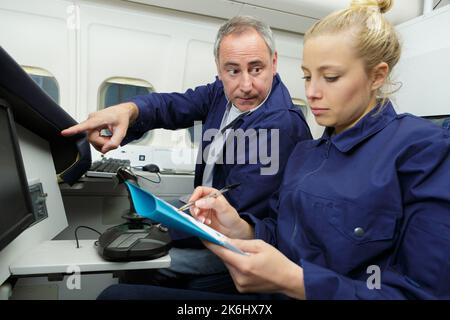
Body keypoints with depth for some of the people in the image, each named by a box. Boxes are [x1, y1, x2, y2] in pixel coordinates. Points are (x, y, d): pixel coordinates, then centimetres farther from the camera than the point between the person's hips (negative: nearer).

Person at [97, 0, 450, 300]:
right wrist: (240, 228, -10)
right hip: (275, 293, 6)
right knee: (119, 293, -14)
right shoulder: (305, 152, 12)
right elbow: (282, 236, 12)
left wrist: (292, 280, -24)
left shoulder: (422, 149, -10)